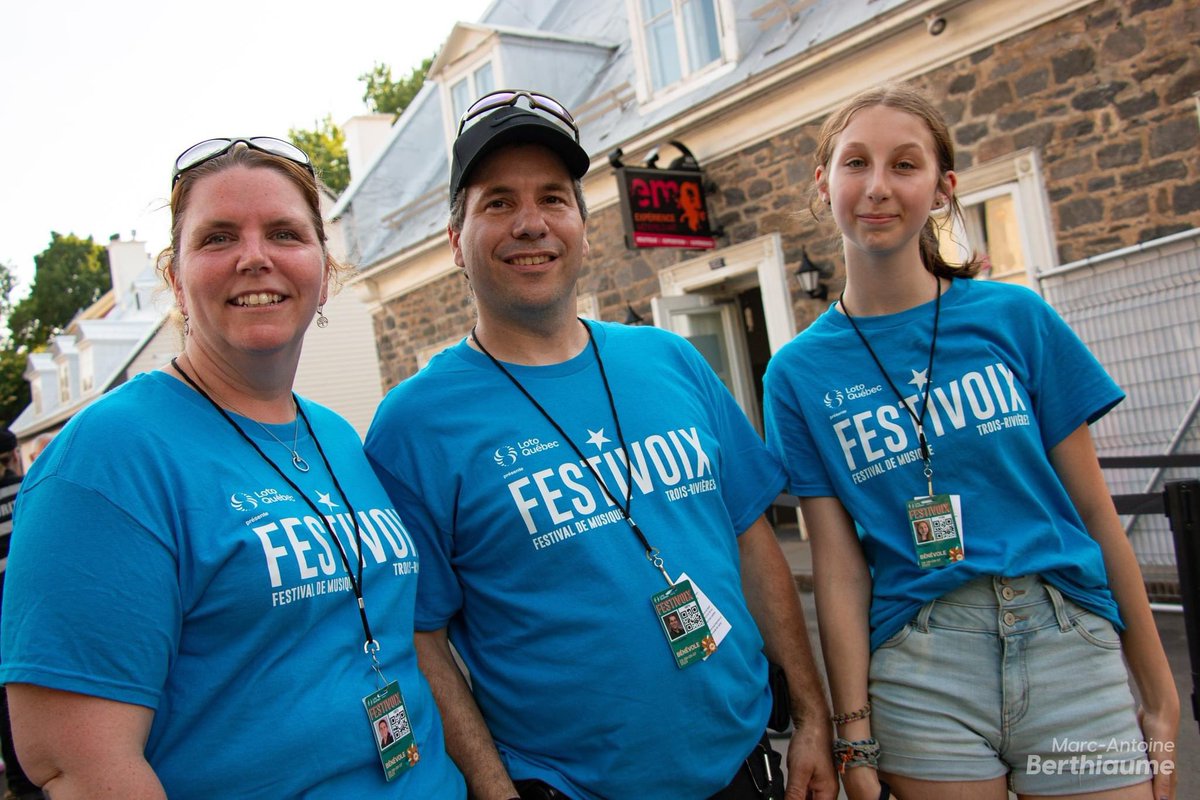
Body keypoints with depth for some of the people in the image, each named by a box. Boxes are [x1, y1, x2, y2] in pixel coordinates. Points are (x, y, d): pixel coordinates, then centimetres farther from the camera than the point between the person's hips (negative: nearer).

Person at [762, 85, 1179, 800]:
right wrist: (856, 733, -3)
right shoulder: (799, 373, -1)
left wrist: (1160, 694, 6)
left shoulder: (1015, 318, -1)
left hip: (1071, 643, 1)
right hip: (920, 673, 0)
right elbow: (838, 566, -2)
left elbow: (1094, 510, 2)